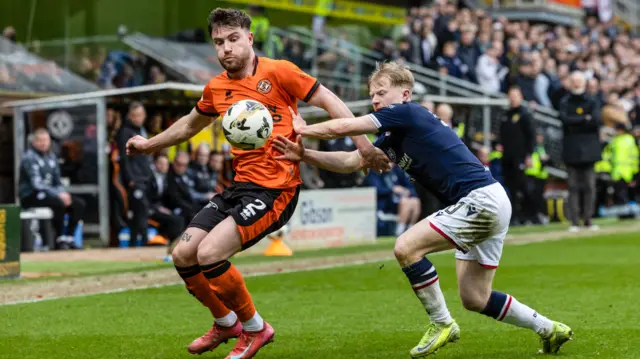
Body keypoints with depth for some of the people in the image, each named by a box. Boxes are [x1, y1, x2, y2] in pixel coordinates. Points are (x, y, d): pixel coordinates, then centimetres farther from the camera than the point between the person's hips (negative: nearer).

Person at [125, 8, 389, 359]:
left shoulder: (277, 72, -9)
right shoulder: (216, 88, 10)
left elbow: (330, 103, -6)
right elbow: (191, 123, 31)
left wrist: (364, 146, -12)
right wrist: (150, 144, 37)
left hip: (275, 188, -7)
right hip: (239, 185, 7)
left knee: (209, 254, -21)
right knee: (183, 255, 1)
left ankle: (255, 328, 1)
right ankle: (226, 323, 26)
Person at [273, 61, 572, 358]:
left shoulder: (408, 112, -9)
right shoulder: (393, 138, 17)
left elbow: (342, 127, -11)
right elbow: (350, 161, 14)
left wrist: (302, 129, 4)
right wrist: (303, 154, 3)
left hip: (482, 199, -10)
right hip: (486, 204, 10)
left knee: (406, 248, -15)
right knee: (474, 300, 13)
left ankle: (441, 324, -1)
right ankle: (549, 330, 26)